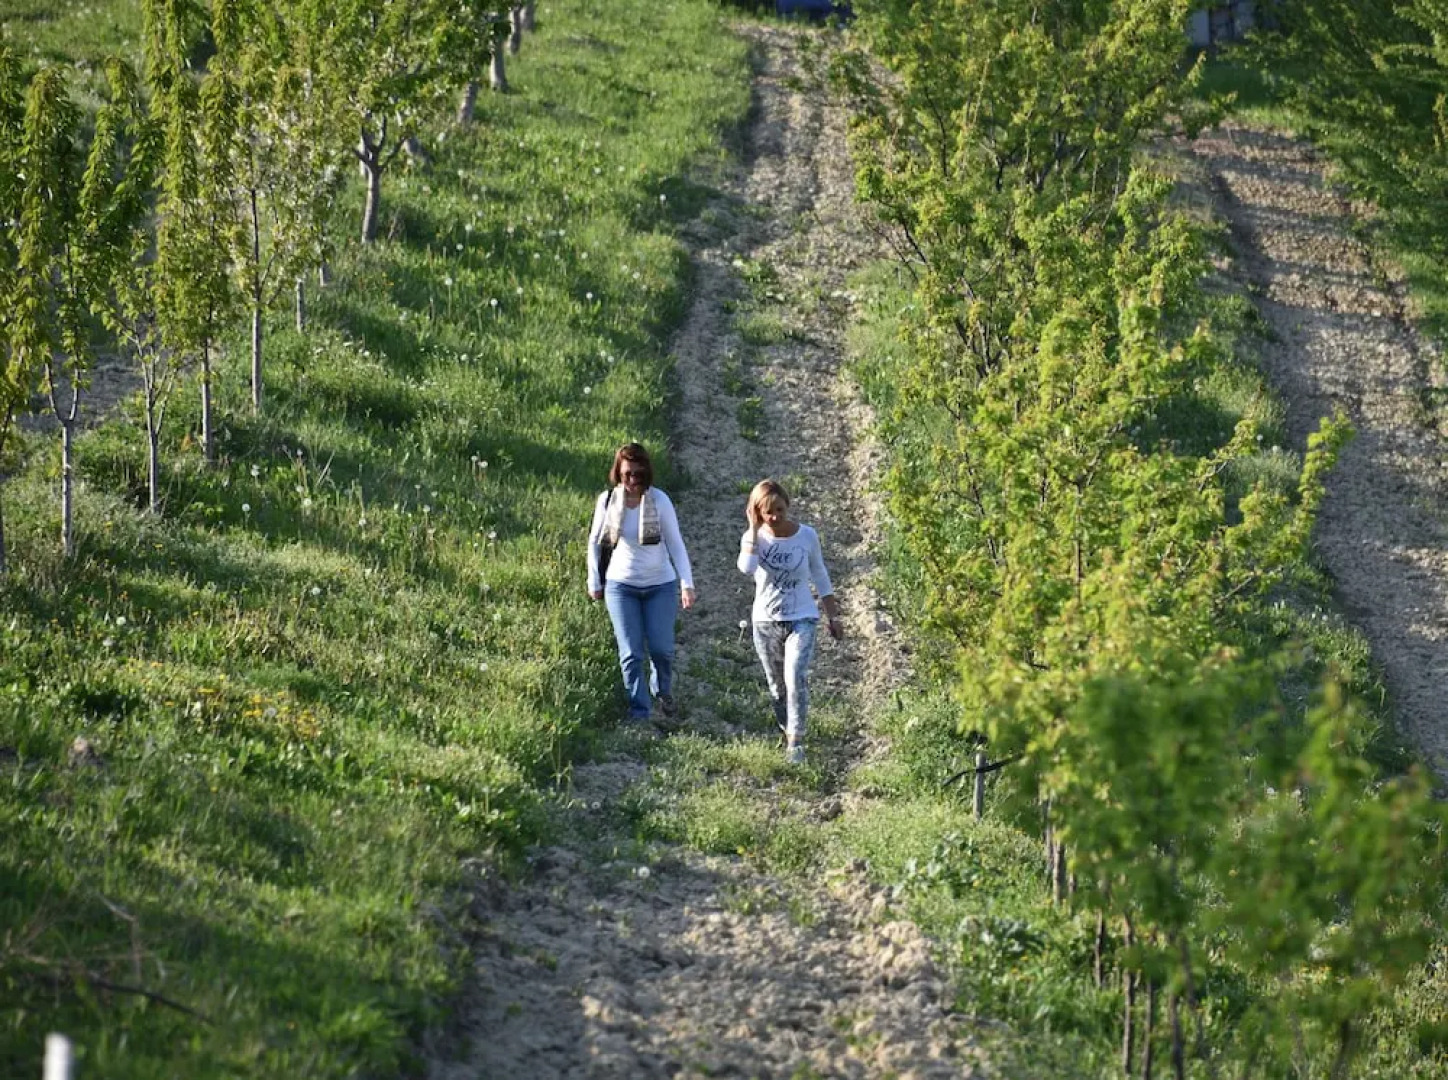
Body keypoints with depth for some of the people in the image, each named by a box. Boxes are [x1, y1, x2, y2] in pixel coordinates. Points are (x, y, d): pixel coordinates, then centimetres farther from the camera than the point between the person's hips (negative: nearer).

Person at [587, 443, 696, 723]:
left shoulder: (659, 501, -11)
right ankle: (639, 714, 6)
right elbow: (594, 542, 6)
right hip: (621, 585, 1)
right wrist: (594, 582, 8)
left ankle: (664, 692, 33)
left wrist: (686, 584, -14)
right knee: (631, 654, -1)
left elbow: (675, 544, -8)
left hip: (660, 585, -1)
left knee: (661, 648, 2)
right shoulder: (608, 501, -7)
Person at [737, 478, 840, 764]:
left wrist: (833, 618, 8)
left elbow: (820, 578, 4)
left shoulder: (807, 536, -8)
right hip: (766, 623, 2)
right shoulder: (754, 537, -8)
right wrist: (754, 528, -24)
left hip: (801, 620, -2)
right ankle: (787, 729, 31)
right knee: (777, 685, 12)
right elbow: (747, 567, -31)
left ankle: (795, 741, -15)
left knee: (796, 678, -19)